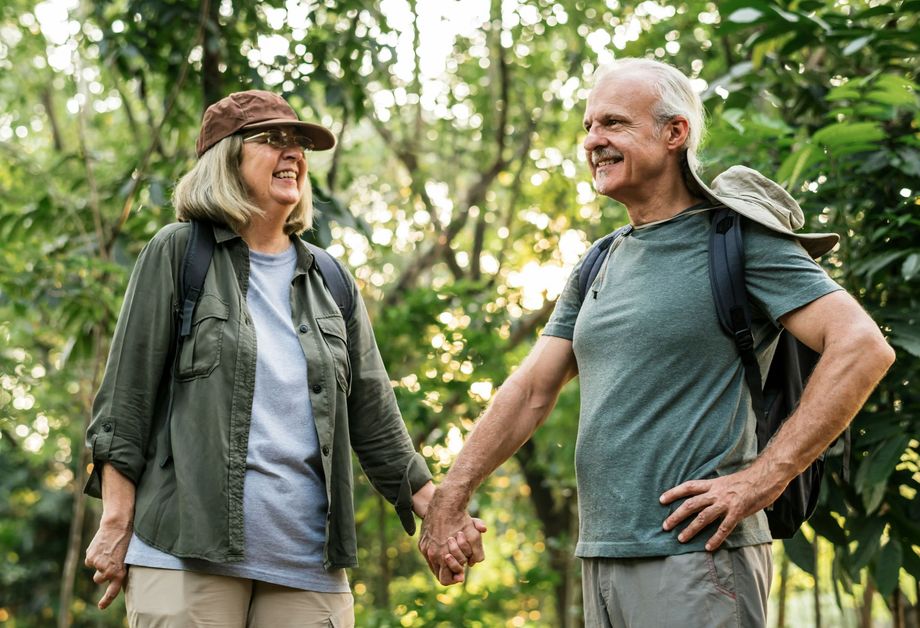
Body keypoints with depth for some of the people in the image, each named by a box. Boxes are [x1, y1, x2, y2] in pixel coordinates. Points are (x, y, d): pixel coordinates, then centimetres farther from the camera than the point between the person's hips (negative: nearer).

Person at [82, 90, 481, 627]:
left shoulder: (332, 283, 16)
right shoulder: (178, 254, 5)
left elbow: (375, 418, 16)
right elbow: (126, 397, 1)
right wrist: (116, 523, -5)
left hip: (307, 563, 4)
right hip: (188, 550, -4)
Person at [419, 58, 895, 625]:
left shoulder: (737, 240, -7)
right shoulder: (599, 267, 16)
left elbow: (863, 348, -17)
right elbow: (533, 389, 14)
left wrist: (763, 479, -19)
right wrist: (451, 495, 3)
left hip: (695, 555, -7)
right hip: (602, 556, 7)